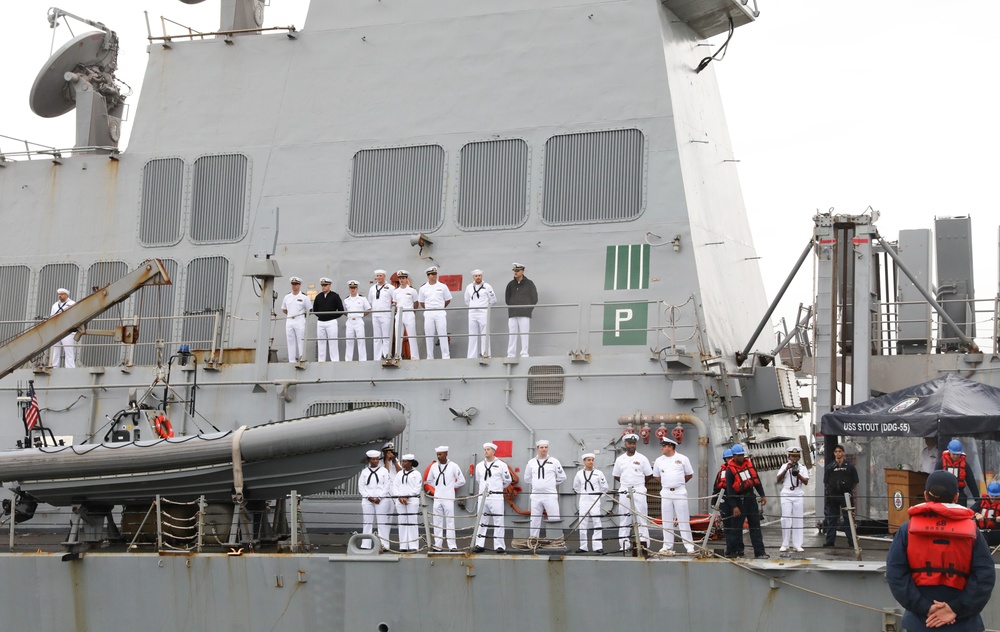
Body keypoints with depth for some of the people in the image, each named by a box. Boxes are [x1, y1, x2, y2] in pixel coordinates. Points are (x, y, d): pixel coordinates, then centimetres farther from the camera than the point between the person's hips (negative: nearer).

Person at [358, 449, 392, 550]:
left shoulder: (384, 471, 7)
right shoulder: (364, 472, 11)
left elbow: (387, 486, 0)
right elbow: (361, 487, 6)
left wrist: (379, 497, -9)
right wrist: (368, 497, -7)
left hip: (381, 500, -2)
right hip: (367, 500, 2)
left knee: (382, 522, -4)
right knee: (367, 522, 0)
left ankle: (384, 544, -3)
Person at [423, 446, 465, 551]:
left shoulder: (453, 466, -3)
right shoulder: (434, 466, 7)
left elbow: (462, 481, 2)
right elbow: (428, 481, 20)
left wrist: (450, 486, 4)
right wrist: (438, 487, 10)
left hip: (449, 498, -4)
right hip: (437, 498, 4)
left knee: (450, 522, -4)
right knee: (437, 522, 5)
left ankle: (452, 546, -3)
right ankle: (437, 545, 9)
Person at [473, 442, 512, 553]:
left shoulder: (501, 465, -1)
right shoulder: (479, 465, 10)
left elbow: (508, 480, 8)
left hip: (496, 497, -4)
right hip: (482, 497, 4)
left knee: (498, 522, -3)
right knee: (481, 521, 5)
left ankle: (499, 546, 0)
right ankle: (479, 545, 9)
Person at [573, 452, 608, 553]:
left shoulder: (598, 473, -2)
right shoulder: (579, 474, 5)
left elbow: (605, 487, 5)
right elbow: (576, 487, 20)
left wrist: (598, 495, 7)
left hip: (595, 501, -2)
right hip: (583, 501, 3)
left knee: (597, 522, -5)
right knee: (583, 524, 4)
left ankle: (598, 546, -4)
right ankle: (583, 546, 11)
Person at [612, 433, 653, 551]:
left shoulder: (642, 458, 1)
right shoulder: (620, 459, 8)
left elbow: (649, 475, 5)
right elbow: (616, 476, 16)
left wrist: (638, 483, 7)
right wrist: (627, 483, 8)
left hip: (639, 491, -3)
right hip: (624, 491, 3)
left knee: (641, 516, -4)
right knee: (624, 516, 4)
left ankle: (643, 543, -3)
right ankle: (625, 544, 9)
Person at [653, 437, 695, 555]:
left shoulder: (682, 459, -1)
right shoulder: (659, 460, 7)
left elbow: (689, 474, 8)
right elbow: (656, 475, 18)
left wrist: (679, 483, 7)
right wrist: (666, 483, 10)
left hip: (680, 492, -3)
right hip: (665, 493, 3)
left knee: (684, 520, -3)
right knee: (666, 521, 5)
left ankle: (689, 546, 0)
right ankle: (667, 546, 11)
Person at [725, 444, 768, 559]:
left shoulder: (749, 464, 5)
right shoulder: (730, 470, -11)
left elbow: (757, 480, 13)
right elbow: (729, 490, -12)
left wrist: (762, 495, 9)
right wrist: (734, 506, -16)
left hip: (751, 497, 5)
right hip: (738, 500, -5)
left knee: (755, 525, 4)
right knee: (736, 527, 0)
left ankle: (759, 552, 5)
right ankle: (731, 551, 9)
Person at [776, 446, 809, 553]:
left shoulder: (803, 467, 8)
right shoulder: (784, 466, 8)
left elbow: (806, 482, -3)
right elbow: (778, 479, -5)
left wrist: (798, 474, -18)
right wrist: (786, 469, -17)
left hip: (798, 495, 1)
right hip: (786, 494, -1)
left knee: (798, 519, -1)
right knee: (786, 519, -4)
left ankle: (797, 545, 1)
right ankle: (784, 544, 0)